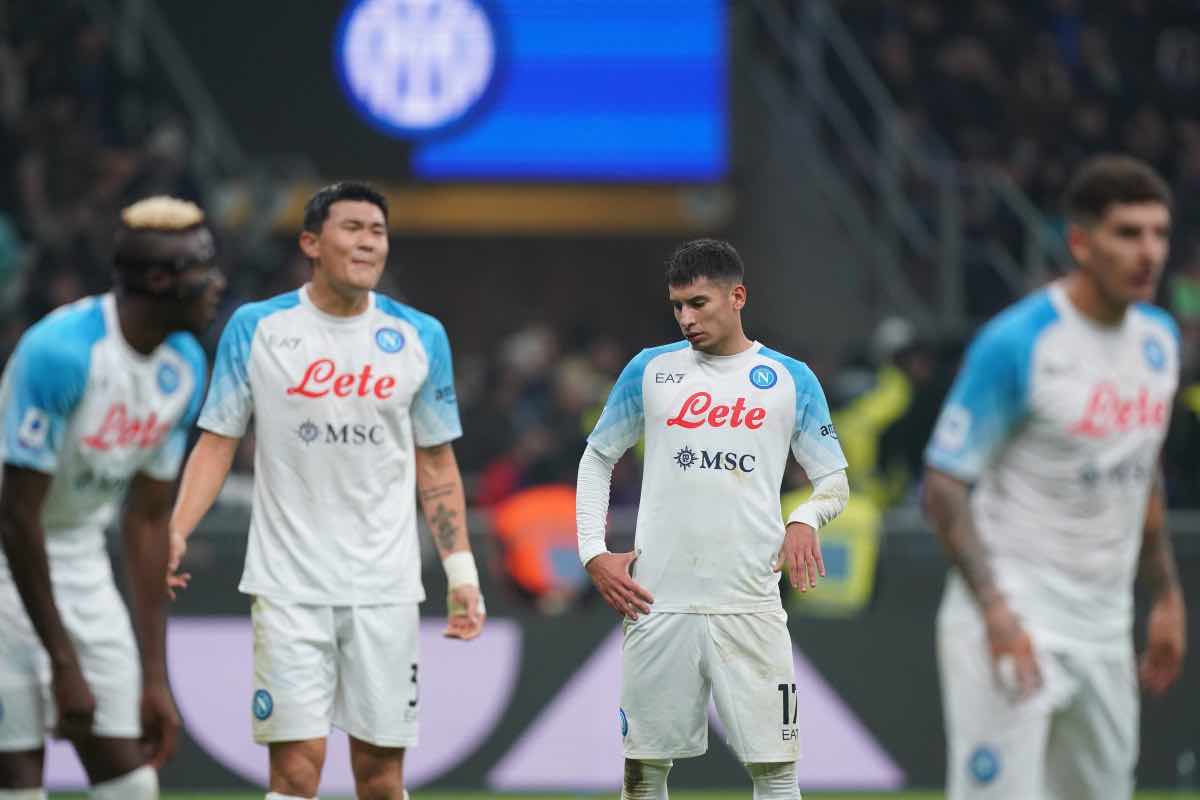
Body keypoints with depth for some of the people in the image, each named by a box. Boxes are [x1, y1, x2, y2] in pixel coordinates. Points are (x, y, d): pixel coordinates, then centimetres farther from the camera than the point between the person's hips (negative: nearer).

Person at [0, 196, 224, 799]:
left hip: (79, 558, 7)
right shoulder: (60, 351, -26)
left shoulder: (183, 369, -3)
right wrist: (63, 662, -22)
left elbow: (147, 522, 4)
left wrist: (155, 678, 3)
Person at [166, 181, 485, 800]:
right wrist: (174, 534, -9)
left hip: (385, 586, 2)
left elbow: (436, 463, 12)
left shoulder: (420, 337, 6)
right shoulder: (255, 328, 1)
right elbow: (216, 442, 4)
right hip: (288, 583, -2)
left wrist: (461, 570, 6)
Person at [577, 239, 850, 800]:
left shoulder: (790, 380, 5)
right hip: (657, 604, 1)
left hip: (750, 604, -1)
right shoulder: (649, 370, 7)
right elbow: (596, 460, 15)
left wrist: (805, 520, -14)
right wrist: (593, 553, 2)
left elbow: (835, 480, 9)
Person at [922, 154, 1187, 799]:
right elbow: (943, 485, -15)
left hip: (1105, 625, 8)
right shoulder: (1015, 344, -16)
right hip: (1013, 617, -8)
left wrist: (1165, 595, 19)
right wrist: (995, 611, -25)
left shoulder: (1159, 338, 7)